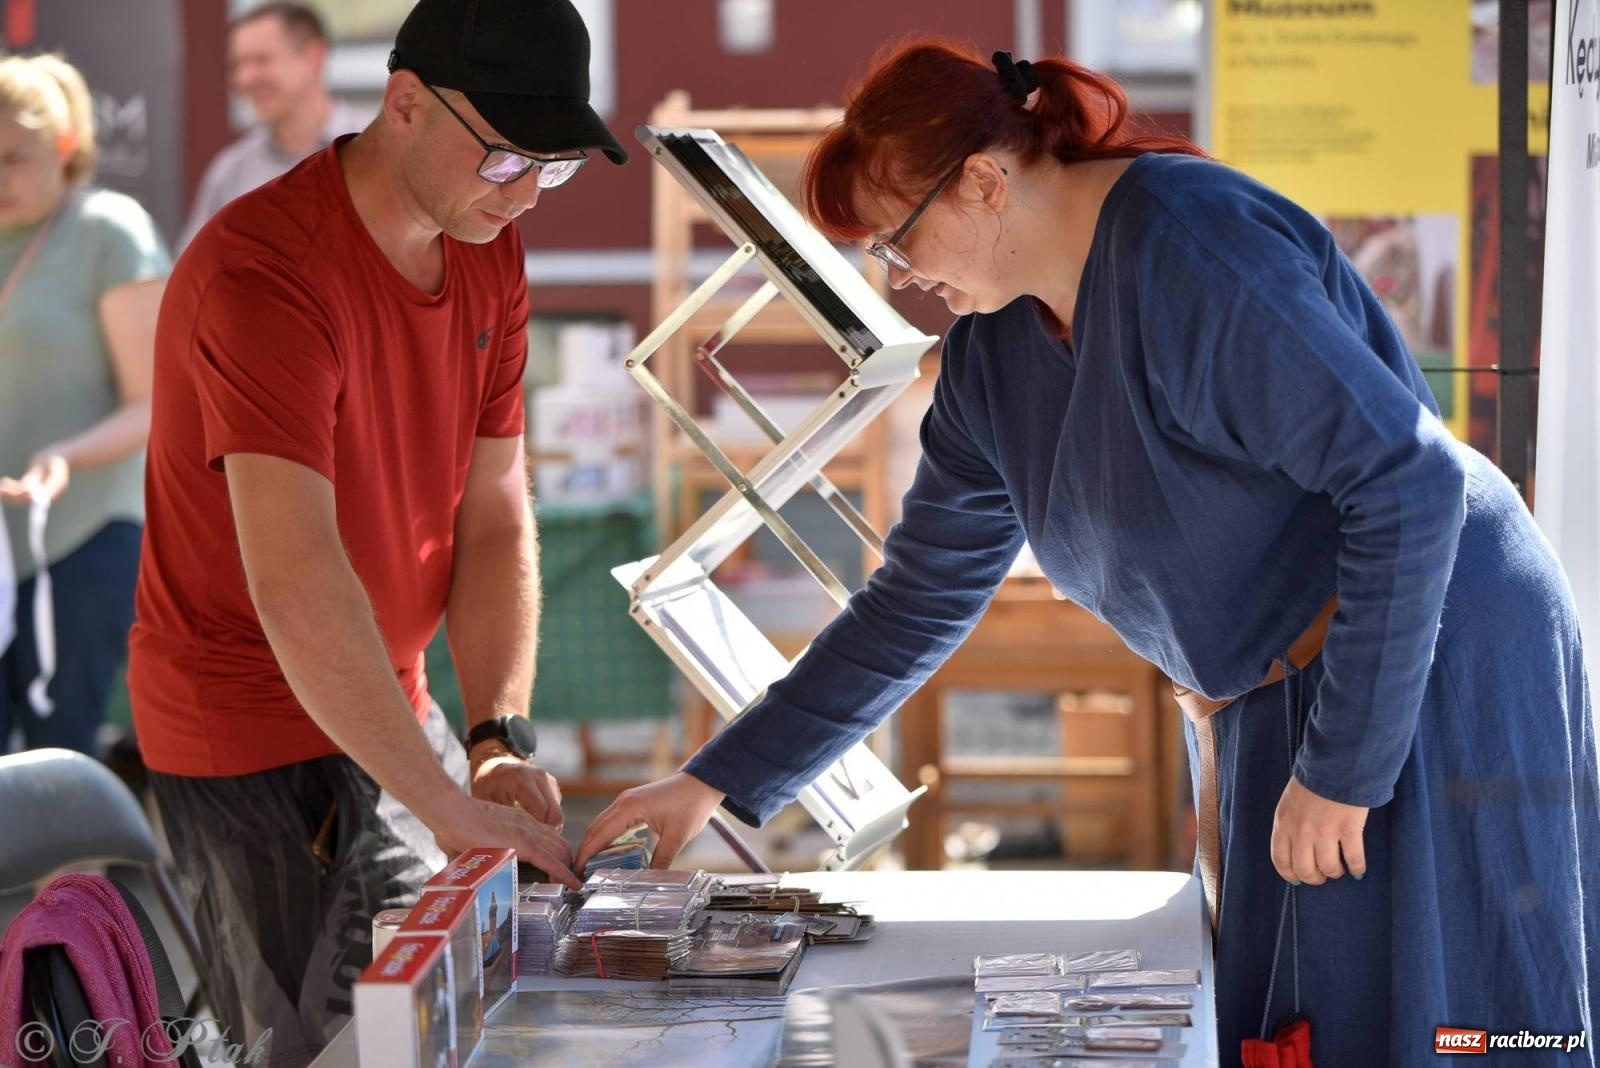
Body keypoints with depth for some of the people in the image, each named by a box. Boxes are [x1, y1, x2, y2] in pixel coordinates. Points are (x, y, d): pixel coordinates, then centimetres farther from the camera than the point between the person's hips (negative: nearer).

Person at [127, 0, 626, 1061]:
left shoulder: (491, 256, 1)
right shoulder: (263, 273, -26)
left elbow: (495, 518, 1)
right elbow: (297, 585, -35)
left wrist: (499, 741, -13)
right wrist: (449, 807, -36)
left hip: (389, 705, 8)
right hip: (254, 742, -8)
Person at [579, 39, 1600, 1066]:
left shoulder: (1191, 250, -20)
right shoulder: (993, 353, 8)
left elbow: (1410, 483, -23)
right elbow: (918, 599, 16)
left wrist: (1341, 768, -21)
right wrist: (719, 781, 14)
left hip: (1432, 671, -9)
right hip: (1267, 714, 9)